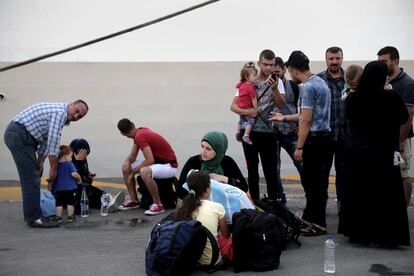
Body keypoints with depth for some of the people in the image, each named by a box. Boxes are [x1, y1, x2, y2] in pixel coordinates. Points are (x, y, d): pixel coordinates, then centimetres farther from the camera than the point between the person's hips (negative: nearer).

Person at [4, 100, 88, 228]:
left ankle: (32, 213, 23)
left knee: (33, 176, 16)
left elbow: (46, 139, 19)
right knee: (31, 178, -11)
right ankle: (34, 217, -8)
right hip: (19, 135, -11)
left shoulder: (59, 113, 17)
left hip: (17, 135, 11)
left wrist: (40, 162, 14)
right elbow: (53, 142, -17)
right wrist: (53, 169, -9)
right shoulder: (60, 112, -15)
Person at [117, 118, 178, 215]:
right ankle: (134, 200, 12)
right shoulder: (140, 132, 5)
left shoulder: (140, 136, -24)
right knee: (126, 168, 6)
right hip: (157, 161, 10)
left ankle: (158, 205, -23)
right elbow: (133, 155, 13)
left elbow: (150, 160, -29)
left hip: (169, 166, -10)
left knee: (144, 172, -39)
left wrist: (133, 172, -17)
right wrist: (127, 161, -10)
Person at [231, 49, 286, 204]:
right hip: (250, 131, 1)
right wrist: (246, 112, -20)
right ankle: (254, 203, 17)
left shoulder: (276, 82, 3)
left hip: (268, 132, -1)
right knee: (252, 170, 8)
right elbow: (233, 106, -1)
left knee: (271, 171, 2)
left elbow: (281, 105, -10)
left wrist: (274, 88, -25)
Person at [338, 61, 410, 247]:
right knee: (384, 194, 6)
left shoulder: (352, 98, -3)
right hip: (381, 152, -4)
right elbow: (403, 118, 4)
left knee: (356, 192, 13)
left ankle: (356, 232, 21)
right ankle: (383, 235, 9)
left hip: (354, 150, 4)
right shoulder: (391, 98, -13)